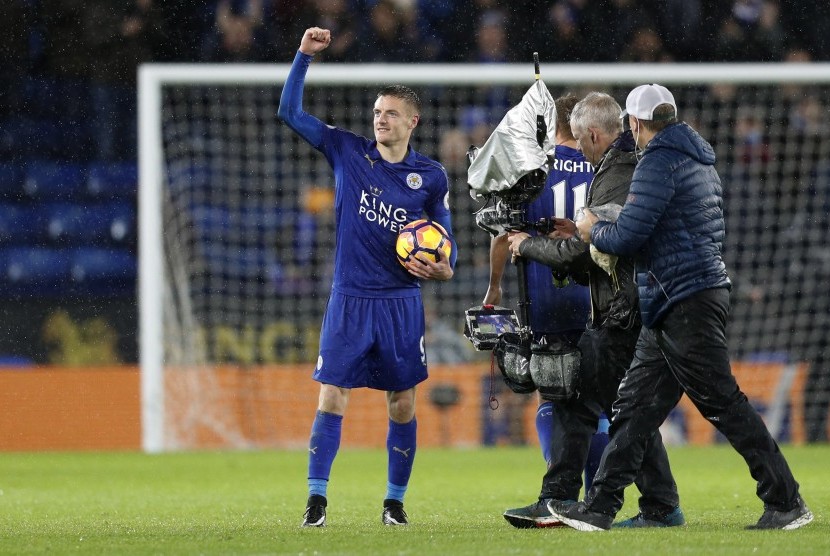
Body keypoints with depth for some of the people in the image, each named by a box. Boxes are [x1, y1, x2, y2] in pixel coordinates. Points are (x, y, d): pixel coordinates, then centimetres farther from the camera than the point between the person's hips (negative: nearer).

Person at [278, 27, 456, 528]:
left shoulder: (431, 176, 3)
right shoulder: (348, 152, 3)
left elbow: (444, 238, 10)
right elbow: (291, 112, 1)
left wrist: (441, 268, -11)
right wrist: (305, 56, -7)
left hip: (402, 303, 1)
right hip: (349, 301, -1)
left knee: (403, 403, 4)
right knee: (332, 397, -9)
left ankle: (395, 501, 15)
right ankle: (317, 499, -7)